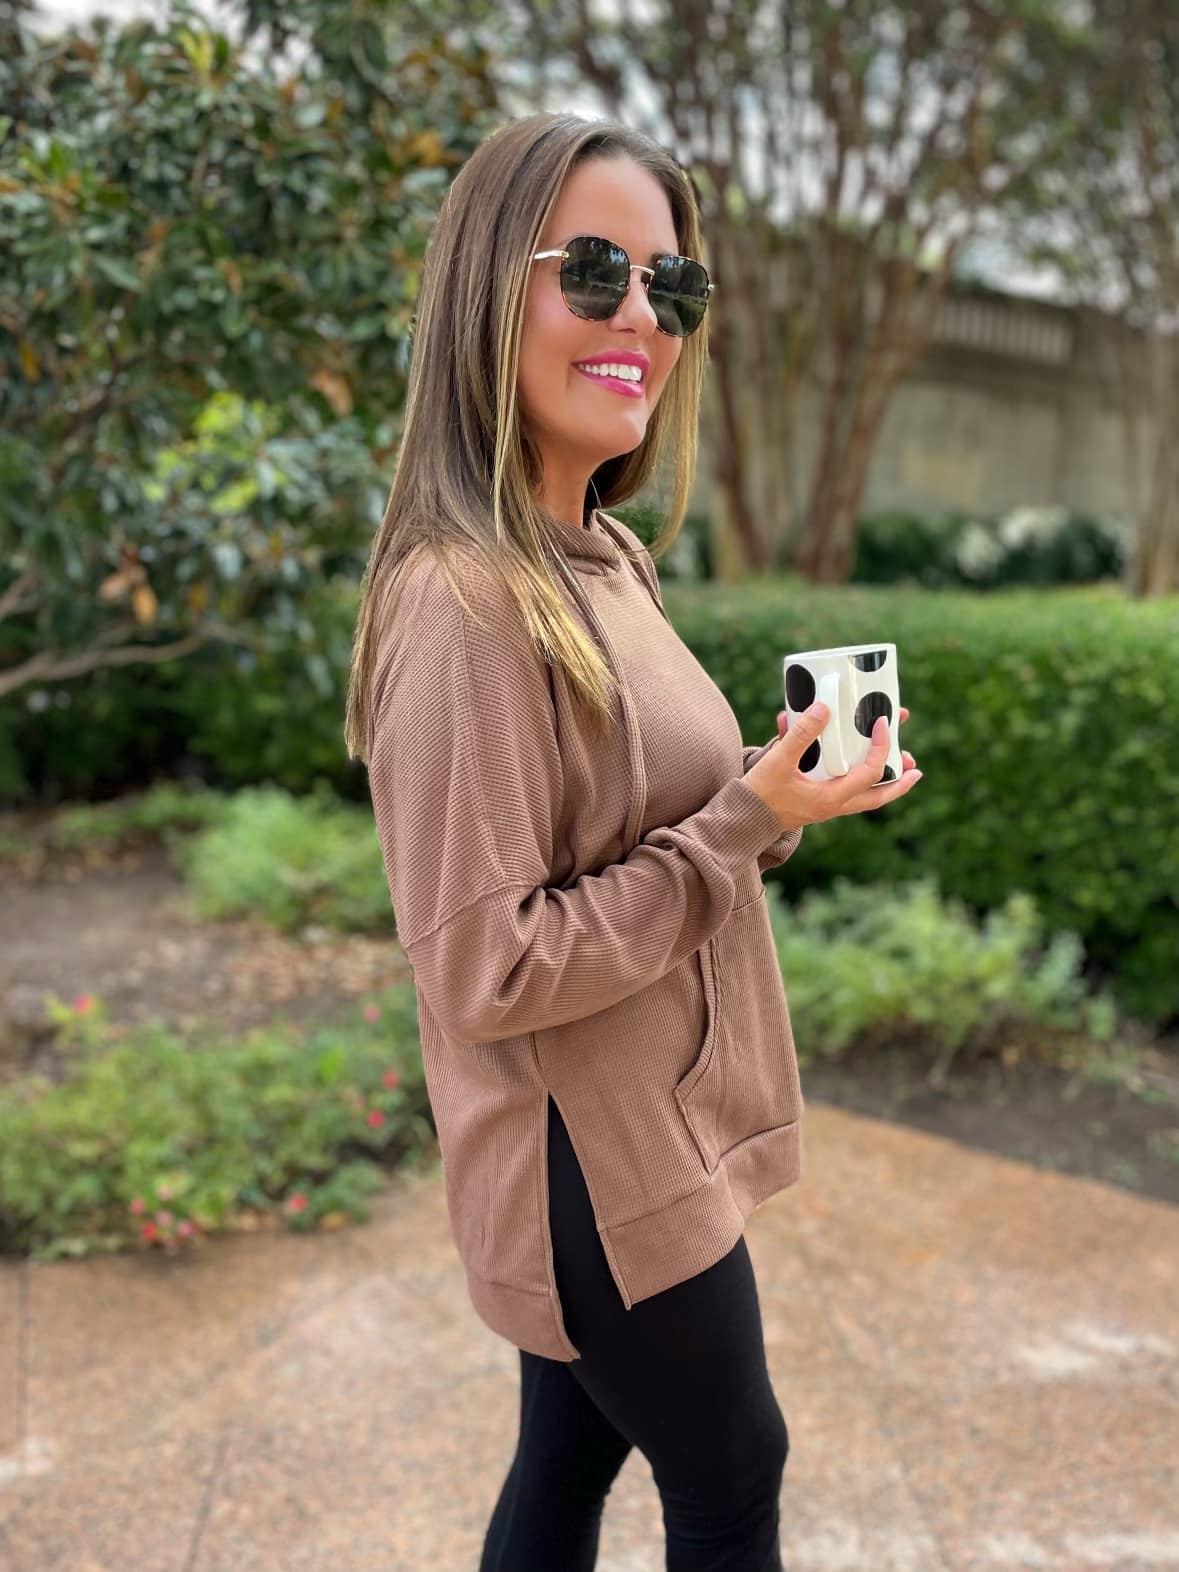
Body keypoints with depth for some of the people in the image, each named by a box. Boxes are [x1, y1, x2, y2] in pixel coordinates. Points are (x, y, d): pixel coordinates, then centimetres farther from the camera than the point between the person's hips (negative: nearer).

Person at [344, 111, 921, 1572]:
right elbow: (485, 973, -25)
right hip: (597, 1166, -8)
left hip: (645, 1129, 8)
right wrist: (748, 827, -23)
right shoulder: (464, 604, -26)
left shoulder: (603, 561, 4)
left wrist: (770, 785, -2)